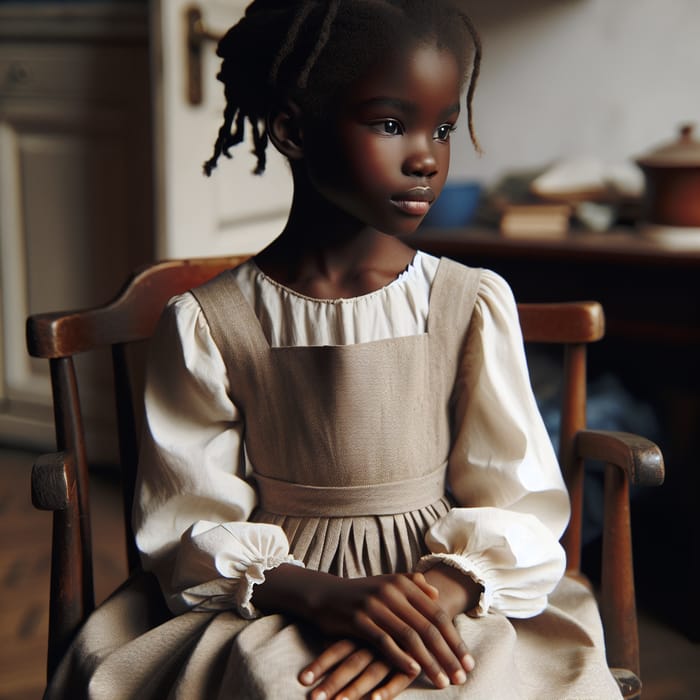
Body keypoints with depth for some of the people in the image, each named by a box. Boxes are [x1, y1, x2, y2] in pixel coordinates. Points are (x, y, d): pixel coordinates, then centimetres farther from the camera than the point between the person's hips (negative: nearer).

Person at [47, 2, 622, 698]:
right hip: (270, 612, 0)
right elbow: (189, 528, -4)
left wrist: (435, 591, -22)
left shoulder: (474, 306, -1)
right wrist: (323, 594, -21)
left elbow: (518, 504, -1)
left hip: (449, 602, 1)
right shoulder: (207, 323, -3)